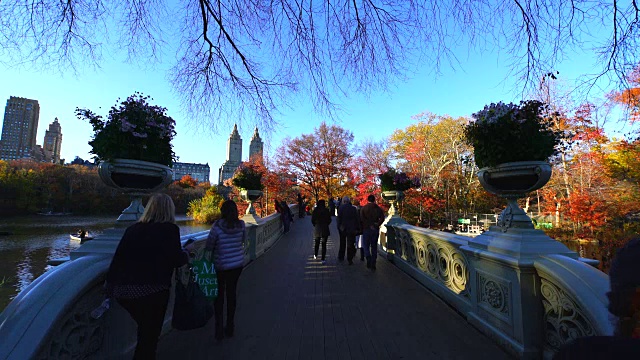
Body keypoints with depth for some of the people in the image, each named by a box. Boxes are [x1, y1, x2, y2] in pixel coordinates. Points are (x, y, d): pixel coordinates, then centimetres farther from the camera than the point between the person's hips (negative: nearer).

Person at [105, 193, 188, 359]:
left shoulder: (132, 229, 6)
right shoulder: (169, 229, -10)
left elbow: (117, 258, 5)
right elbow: (176, 259, -13)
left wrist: (110, 286, 15)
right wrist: (185, 255, 8)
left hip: (123, 291, 6)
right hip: (152, 291, -5)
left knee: (145, 330, 27)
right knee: (149, 336, 14)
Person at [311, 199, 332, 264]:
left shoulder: (315, 210, -5)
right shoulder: (326, 211, -7)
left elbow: (312, 220, -2)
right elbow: (329, 220, -2)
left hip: (317, 229, 2)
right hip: (325, 229, -2)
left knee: (317, 243, 21)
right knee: (324, 244, 3)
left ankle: (315, 255, 38)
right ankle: (323, 259, 1)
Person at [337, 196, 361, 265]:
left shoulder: (340, 208, -7)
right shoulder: (353, 208, -4)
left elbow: (339, 218, -10)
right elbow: (357, 219, -3)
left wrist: (339, 227, -3)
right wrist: (357, 228, 2)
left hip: (343, 228, 0)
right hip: (351, 229, 0)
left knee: (342, 243, 17)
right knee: (350, 244, 6)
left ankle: (341, 257, 27)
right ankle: (350, 260, 5)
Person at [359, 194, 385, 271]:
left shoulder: (363, 208, -2)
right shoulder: (378, 208, 4)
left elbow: (362, 219, -14)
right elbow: (382, 218, -10)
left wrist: (369, 225, -10)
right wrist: (377, 225, -8)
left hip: (366, 229, -2)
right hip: (375, 230, 2)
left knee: (366, 246, 11)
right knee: (374, 247, 11)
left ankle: (368, 258, -14)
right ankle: (373, 265, 12)